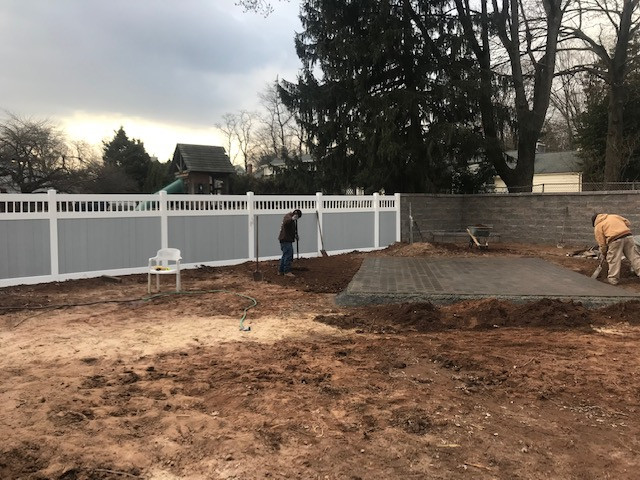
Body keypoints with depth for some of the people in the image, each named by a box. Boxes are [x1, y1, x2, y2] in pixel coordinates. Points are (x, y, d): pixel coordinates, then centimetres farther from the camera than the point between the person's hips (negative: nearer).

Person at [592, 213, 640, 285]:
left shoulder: (598, 227, 12)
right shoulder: (613, 216, 28)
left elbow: (602, 243, 7)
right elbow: (627, 223, 24)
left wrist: (604, 253, 20)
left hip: (615, 240, -4)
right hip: (628, 236, 4)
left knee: (613, 260, 6)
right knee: (634, 256, 10)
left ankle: (613, 279, 12)